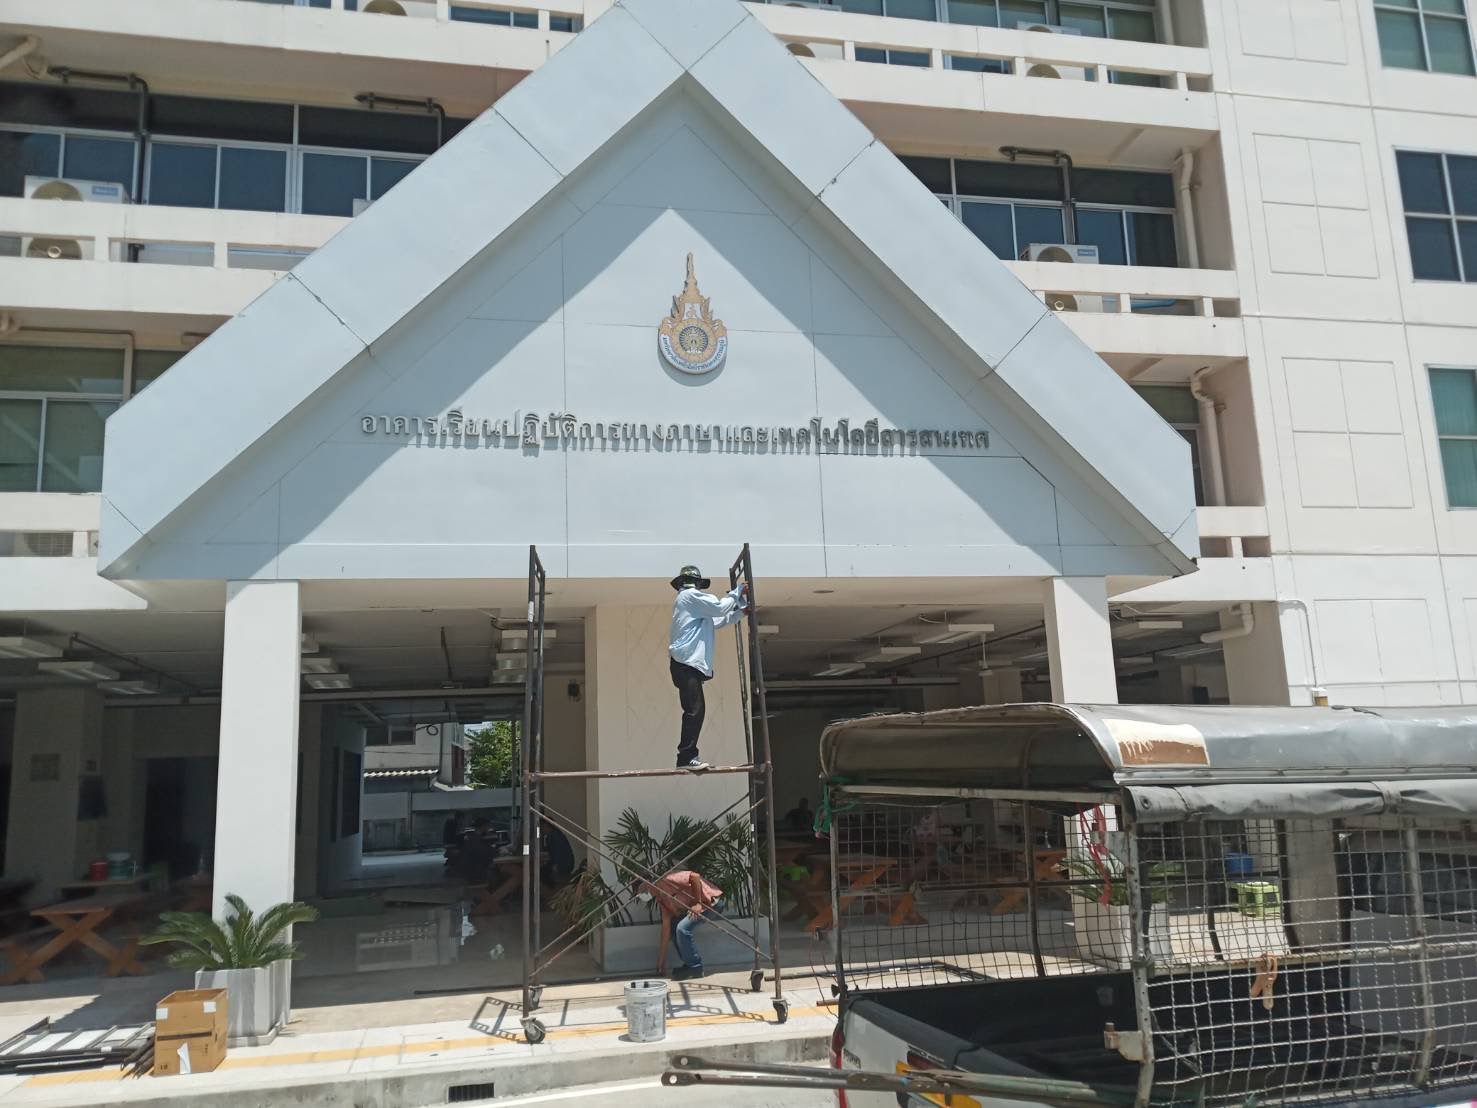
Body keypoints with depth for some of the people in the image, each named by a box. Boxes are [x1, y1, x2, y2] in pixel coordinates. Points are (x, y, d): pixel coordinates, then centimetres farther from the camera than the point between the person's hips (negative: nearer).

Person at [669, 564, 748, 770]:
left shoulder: (689, 599, 29)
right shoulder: (690, 595, -1)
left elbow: (716, 621, 32)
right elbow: (719, 607, -7)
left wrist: (740, 612, 28)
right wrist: (737, 593, 6)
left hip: (691, 663, 10)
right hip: (686, 662, -10)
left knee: (696, 710, 7)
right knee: (694, 710, -15)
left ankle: (688, 757, 7)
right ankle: (686, 757, -18)